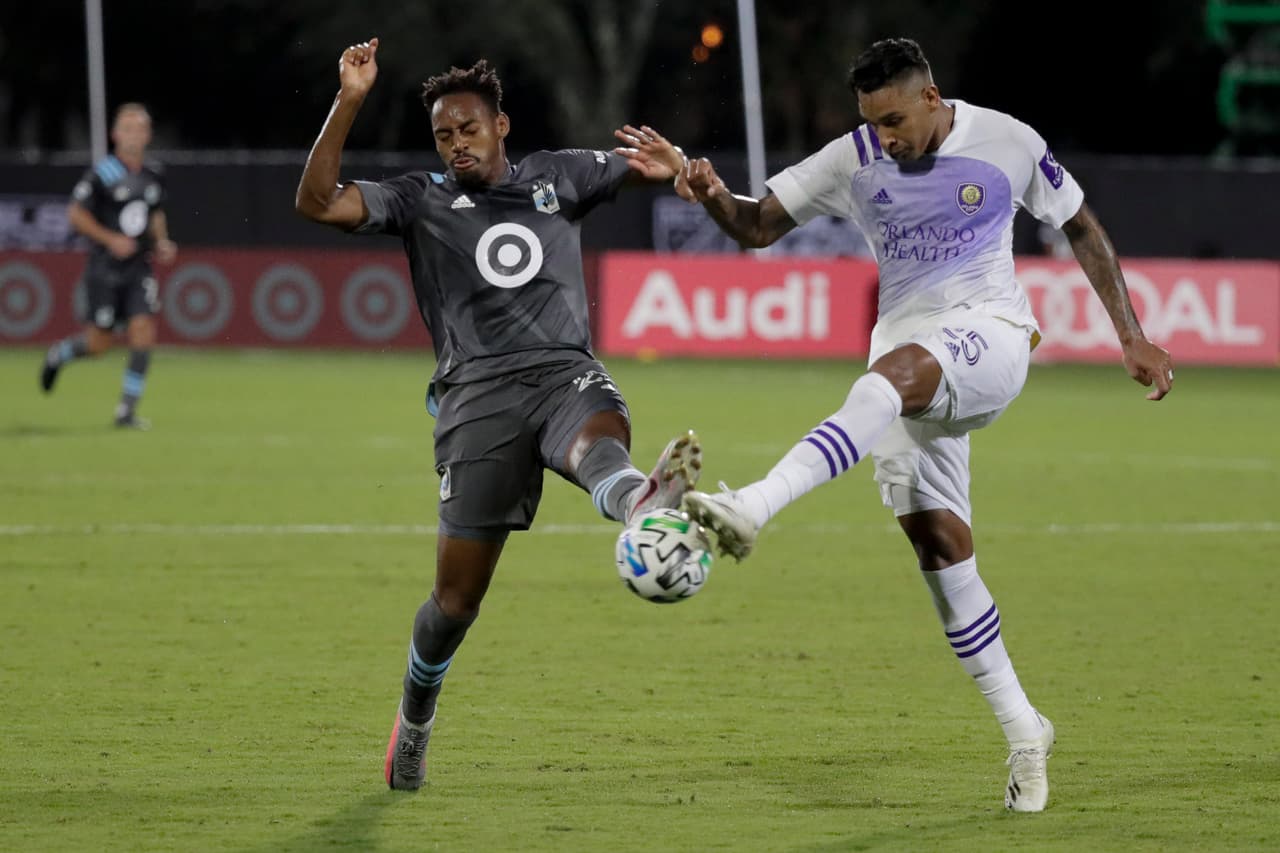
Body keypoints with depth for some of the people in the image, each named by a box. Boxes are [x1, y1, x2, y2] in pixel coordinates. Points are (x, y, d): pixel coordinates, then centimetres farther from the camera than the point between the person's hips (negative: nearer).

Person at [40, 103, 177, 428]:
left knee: (143, 331, -12)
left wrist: (162, 243, 6)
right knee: (99, 342, 2)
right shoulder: (103, 173, -10)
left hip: (139, 267, 4)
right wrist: (110, 239, -18)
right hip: (105, 267, -4)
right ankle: (58, 354, 36)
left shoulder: (154, 174, 7)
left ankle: (127, 410, -4)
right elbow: (76, 213, -8)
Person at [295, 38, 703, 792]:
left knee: (600, 440, -39)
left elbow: (655, 166, 19)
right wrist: (349, 104, -10)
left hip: (566, 373, 0)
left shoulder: (555, 177, 17)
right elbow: (318, 202, 0)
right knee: (457, 598, 2)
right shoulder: (422, 200, 12)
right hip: (479, 393, 0)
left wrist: (670, 164, -7)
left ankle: (644, 503, -75)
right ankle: (415, 720, 28)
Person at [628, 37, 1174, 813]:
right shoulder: (854, 161, 2)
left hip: (990, 335, -5)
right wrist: (716, 198, -20)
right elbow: (758, 226, 4)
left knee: (896, 370, -38)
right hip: (909, 352, 5)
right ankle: (1024, 733, 8)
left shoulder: (1008, 143, -2)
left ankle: (757, 508, -56)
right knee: (936, 541, -3)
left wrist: (1132, 336, 9)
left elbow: (1082, 229, 10)